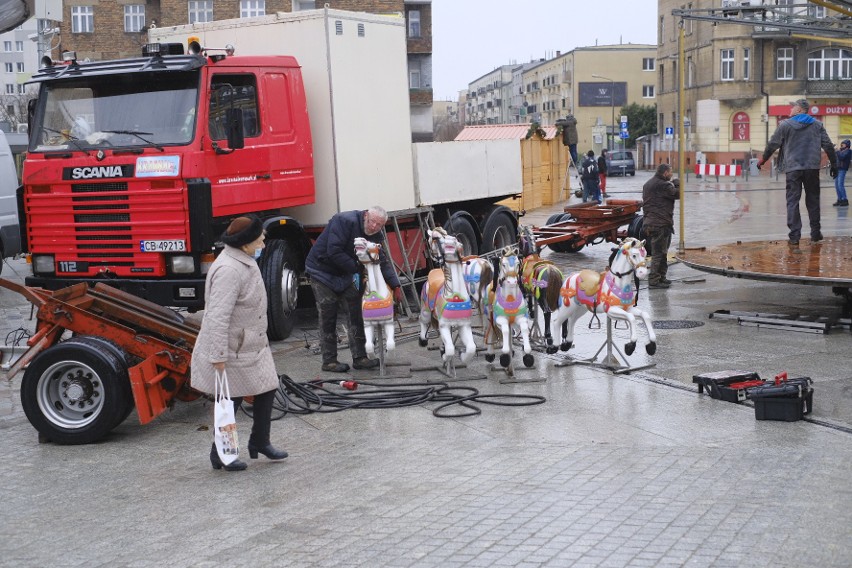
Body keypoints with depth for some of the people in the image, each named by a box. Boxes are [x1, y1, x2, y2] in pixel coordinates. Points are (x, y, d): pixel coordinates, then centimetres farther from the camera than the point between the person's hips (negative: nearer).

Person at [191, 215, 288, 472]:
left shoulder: (245, 261, 6)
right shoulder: (229, 270, -26)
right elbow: (218, 317, -29)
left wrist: (258, 338, 25)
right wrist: (219, 356, -28)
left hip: (252, 345, 10)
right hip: (232, 351, -10)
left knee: (267, 389, 13)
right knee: (230, 401, 3)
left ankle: (260, 442, 28)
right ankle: (220, 454, 20)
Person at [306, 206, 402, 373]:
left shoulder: (374, 236, -2)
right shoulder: (345, 221, -25)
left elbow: (383, 260, -3)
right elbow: (333, 251, -31)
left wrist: (395, 285, -14)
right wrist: (355, 268, -26)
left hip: (345, 274, 7)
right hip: (322, 270, -7)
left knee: (356, 315, 3)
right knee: (328, 318, -3)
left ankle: (359, 357, 10)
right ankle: (329, 361, 5)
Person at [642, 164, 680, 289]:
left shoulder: (648, 184, 16)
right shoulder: (662, 185, -16)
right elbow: (677, 194, -15)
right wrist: (677, 183, 3)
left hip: (650, 221, 10)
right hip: (661, 224, -10)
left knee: (661, 252, 19)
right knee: (659, 253, -6)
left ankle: (660, 277, 26)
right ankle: (654, 280, -5)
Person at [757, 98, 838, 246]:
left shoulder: (785, 125, 0)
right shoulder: (817, 125, 8)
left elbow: (773, 145, 5)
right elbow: (828, 145, 7)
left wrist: (763, 160, 19)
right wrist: (834, 164, 15)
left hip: (793, 168, -3)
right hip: (812, 168, 3)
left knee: (792, 201, 0)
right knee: (813, 200, 13)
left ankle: (794, 236, -5)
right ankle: (815, 233, 17)